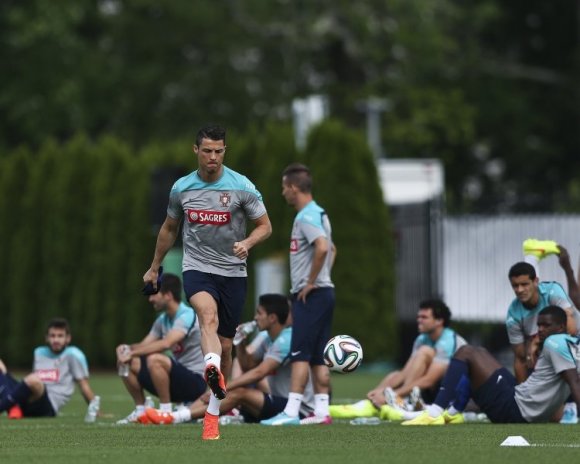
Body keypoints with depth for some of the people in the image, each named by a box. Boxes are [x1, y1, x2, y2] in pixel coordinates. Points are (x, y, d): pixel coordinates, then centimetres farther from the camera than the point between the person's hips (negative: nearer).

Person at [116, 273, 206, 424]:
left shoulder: (187, 316, -18)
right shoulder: (163, 320, 9)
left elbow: (166, 343, -33)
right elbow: (144, 345, 10)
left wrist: (132, 353, -30)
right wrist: (126, 348, -13)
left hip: (196, 382, -9)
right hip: (178, 380, 9)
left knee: (154, 359, -34)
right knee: (130, 365, 0)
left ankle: (166, 412, -22)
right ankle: (140, 411, 7)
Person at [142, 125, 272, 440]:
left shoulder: (241, 187, -5)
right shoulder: (181, 188, 3)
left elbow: (265, 226, 0)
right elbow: (169, 229, 18)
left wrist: (247, 243, -22)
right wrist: (154, 268, 25)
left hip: (233, 272, 1)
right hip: (197, 268, -1)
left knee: (225, 346, 5)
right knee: (208, 314, -33)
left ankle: (212, 414, 19)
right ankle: (212, 370, -60)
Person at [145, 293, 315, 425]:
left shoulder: (286, 340, -17)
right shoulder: (269, 340, 13)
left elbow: (259, 373, -27)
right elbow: (248, 367, 20)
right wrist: (240, 344, 1)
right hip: (281, 403, 9)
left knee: (239, 393, -26)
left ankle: (176, 418, -32)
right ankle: (175, 416, -16)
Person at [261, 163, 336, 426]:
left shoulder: (306, 217, -14)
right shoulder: (318, 214, 17)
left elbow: (323, 248, -29)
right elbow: (331, 249, 30)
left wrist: (310, 283, -20)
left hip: (310, 295, -10)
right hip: (323, 292, 10)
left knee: (300, 355, -11)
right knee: (317, 358, 9)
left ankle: (291, 412, -14)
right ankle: (321, 411, 8)